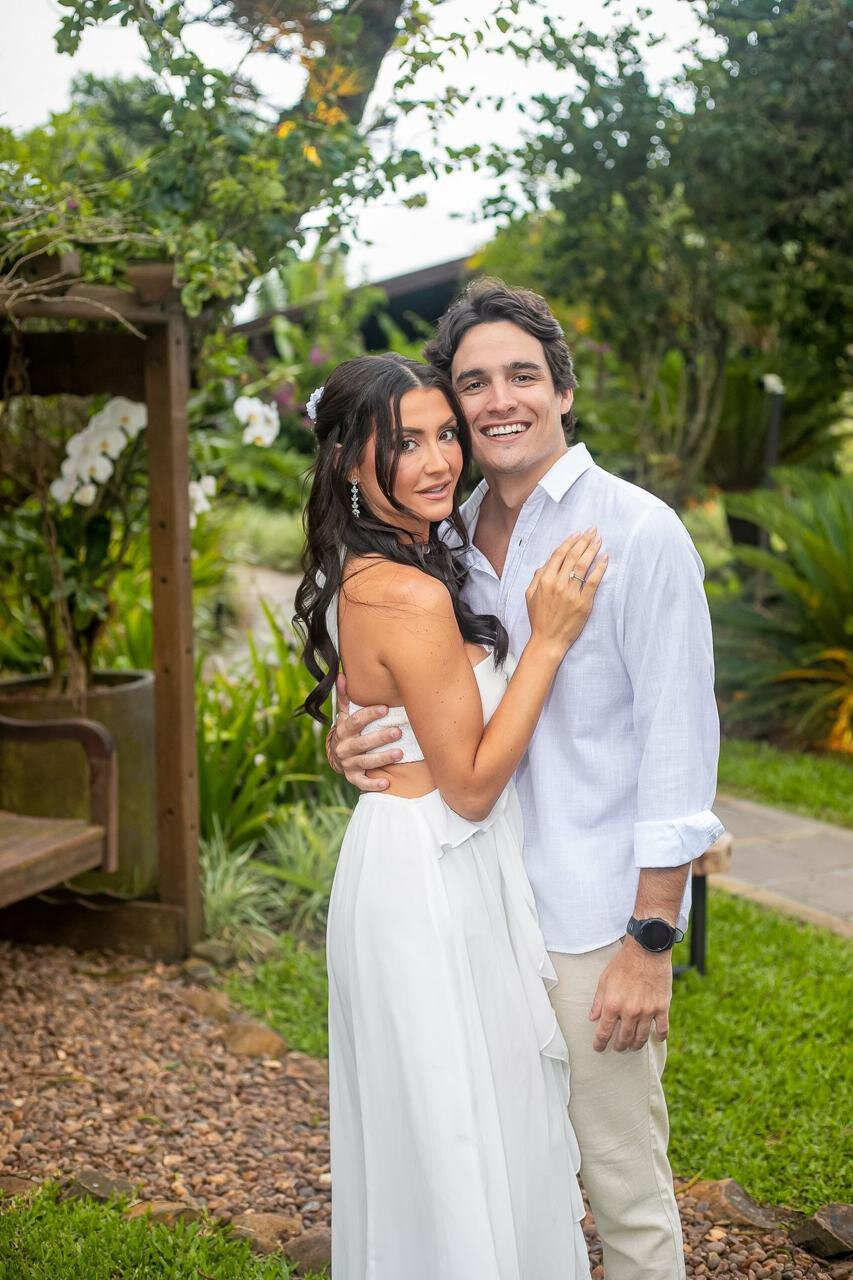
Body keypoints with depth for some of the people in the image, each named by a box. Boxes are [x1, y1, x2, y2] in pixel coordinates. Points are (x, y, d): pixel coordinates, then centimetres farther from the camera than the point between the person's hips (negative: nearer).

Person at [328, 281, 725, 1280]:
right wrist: (352, 744, -8)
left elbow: (680, 744, -12)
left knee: (625, 1186, 5)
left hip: (594, 921, -5)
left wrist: (651, 940, -15)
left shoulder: (639, 532, -10)